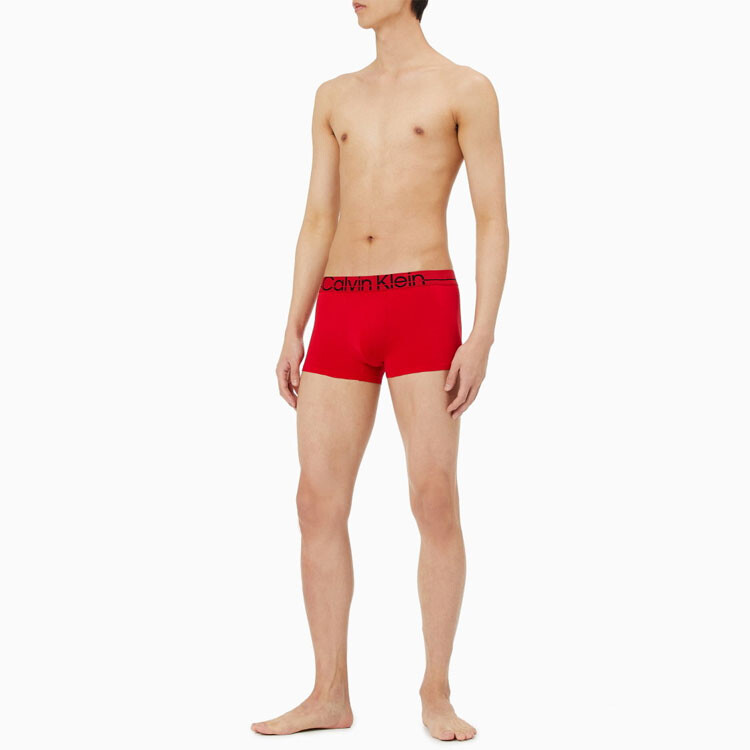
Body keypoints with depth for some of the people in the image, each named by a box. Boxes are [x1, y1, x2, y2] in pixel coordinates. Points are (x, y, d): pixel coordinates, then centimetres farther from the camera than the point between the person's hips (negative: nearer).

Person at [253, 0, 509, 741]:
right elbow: (318, 223, 17)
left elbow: (494, 222, -2)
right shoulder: (335, 97, 20)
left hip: (422, 311, -5)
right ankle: (330, 696, 9)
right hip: (342, 320, 5)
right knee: (318, 504, 0)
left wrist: (481, 339, -13)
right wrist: (292, 336, 9)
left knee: (436, 503, -8)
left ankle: (436, 695, 6)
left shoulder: (468, 89, 4)